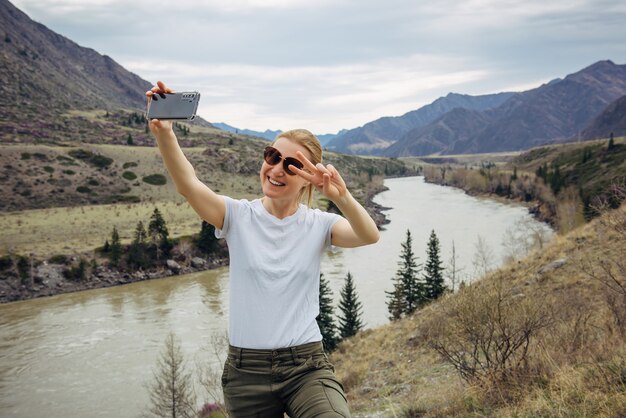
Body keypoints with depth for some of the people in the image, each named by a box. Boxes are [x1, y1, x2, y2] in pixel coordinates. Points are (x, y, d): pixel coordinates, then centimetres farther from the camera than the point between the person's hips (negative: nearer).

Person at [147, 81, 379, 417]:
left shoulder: (317, 224, 1)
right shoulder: (238, 216, -1)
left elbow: (370, 236, -17)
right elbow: (188, 185, -18)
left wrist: (342, 197, -37)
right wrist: (163, 133, -37)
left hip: (306, 365, -1)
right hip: (246, 370, 1)